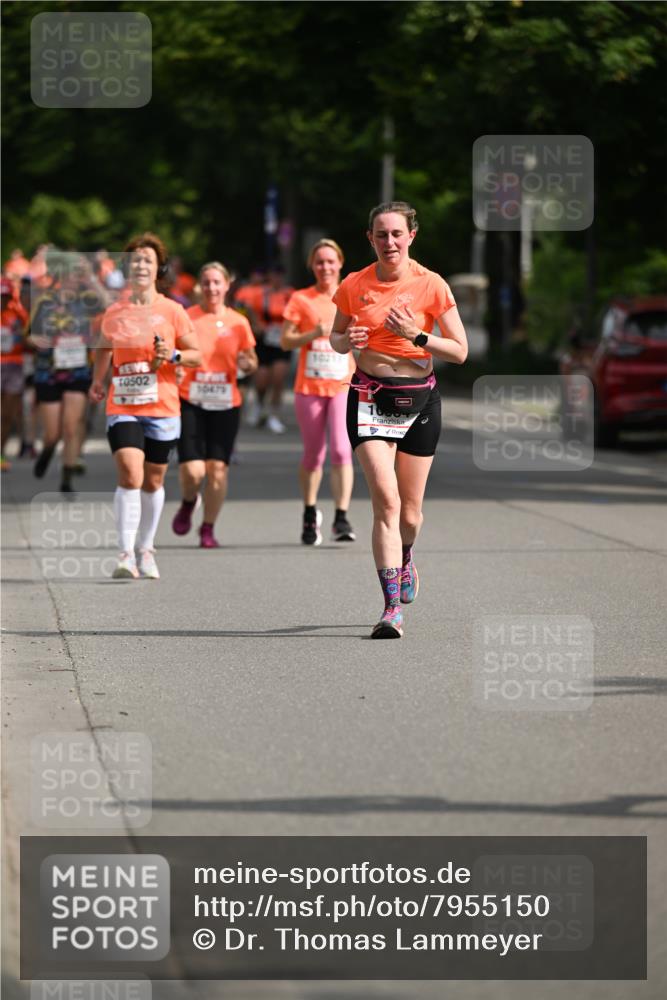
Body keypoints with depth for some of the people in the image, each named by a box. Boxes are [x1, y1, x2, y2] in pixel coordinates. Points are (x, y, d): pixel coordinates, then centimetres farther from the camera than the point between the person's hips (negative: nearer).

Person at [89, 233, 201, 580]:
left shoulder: (172, 311, 0)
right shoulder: (113, 312, 5)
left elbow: (196, 356, 4)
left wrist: (173, 356, -14)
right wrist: (97, 381, 18)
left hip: (162, 408, 0)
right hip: (122, 407, 0)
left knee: (153, 482, 10)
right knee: (129, 475, -18)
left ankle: (145, 550, 28)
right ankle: (126, 554, -21)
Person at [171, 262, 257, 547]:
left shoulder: (238, 322, 6)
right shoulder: (187, 317, 0)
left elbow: (251, 361, 14)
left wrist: (246, 362, -8)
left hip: (226, 403, 2)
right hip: (191, 402, -2)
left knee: (217, 468, -4)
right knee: (192, 469, -11)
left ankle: (208, 529, 12)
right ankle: (188, 503, 24)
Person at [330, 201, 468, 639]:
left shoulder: (431, 285, -6)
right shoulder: (354, 286, 0)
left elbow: (460, 351, -4)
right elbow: (336, 339, 14)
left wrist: (416, 336, -18)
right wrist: (349, 340, -10)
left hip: (418, 398, 0)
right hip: (369, 397, 0)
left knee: (410, 508, 9)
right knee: (385, 499, -16)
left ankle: (405, 560, 45)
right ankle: (393, 608, -17)